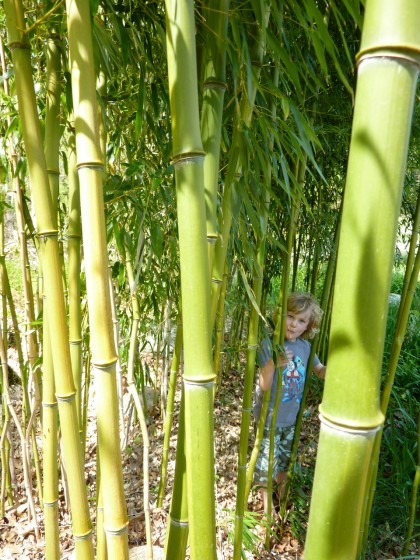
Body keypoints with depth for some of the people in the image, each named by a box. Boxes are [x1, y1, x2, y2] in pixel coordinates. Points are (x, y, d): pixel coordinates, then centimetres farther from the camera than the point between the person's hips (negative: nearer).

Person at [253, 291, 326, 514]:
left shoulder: (305, 346, -6)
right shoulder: (269, 344, -23)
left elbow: (320, 371, 10)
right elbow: (264, 386, -26)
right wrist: (272, 364, -46)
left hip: (291, 417, 5)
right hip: (270, 418, -5)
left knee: (285, 457, 26)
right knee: (267, 460, 10)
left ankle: (281, 494, 53)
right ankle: (266, 504, 38)